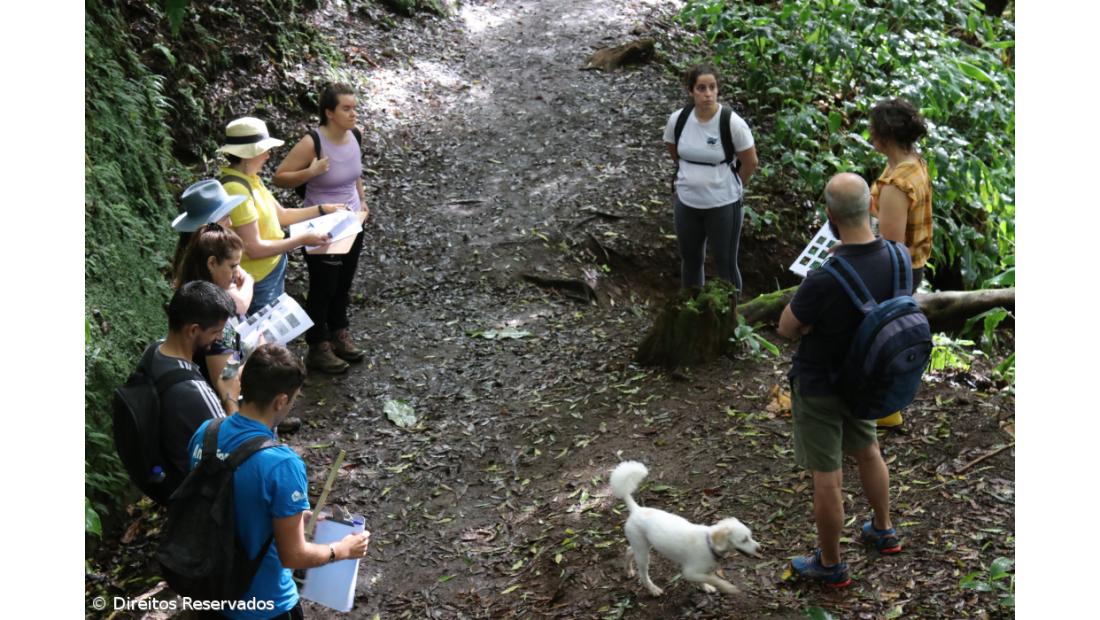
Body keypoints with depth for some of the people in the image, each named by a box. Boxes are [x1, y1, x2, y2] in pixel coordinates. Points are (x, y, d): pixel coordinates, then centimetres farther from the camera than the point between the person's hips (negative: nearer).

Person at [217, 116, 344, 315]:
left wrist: (322, 209, 7)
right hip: (257, 281, -9)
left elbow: (281, 215, 14)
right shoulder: (236, 190, -27)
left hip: (273, 270, 9)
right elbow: (254, 248, -27)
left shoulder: (250, 180, 3)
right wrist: (302, 240, -22)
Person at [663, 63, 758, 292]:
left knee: (726, 265, 10)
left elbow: (750, 162, -7)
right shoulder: (677, 119, -10)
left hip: (723, 205, -4)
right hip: (686, 203, 4)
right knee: (690, 260, 22)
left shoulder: (733, 123, -21)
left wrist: (732, 188, 7)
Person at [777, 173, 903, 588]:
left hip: (818, 386, -6)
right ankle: (883, 531, 50)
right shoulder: (897, 258, -16)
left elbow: (787, 329, -19)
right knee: (866, 449, 30)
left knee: (826, 476, 10)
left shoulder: (824, 280, -36)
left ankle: (830, 565, 29)